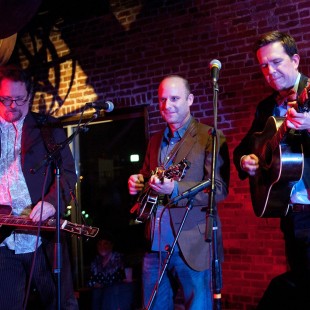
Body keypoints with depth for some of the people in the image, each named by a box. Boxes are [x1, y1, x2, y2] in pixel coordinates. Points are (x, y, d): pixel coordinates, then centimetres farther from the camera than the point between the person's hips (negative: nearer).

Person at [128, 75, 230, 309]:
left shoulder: (210, 137, -5)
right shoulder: (155, 141, 16)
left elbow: (220, 189, -13)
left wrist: (175, 189, -27)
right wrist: (138, 183, 0)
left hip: (192, 246, -6)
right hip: (155, 246, 6)